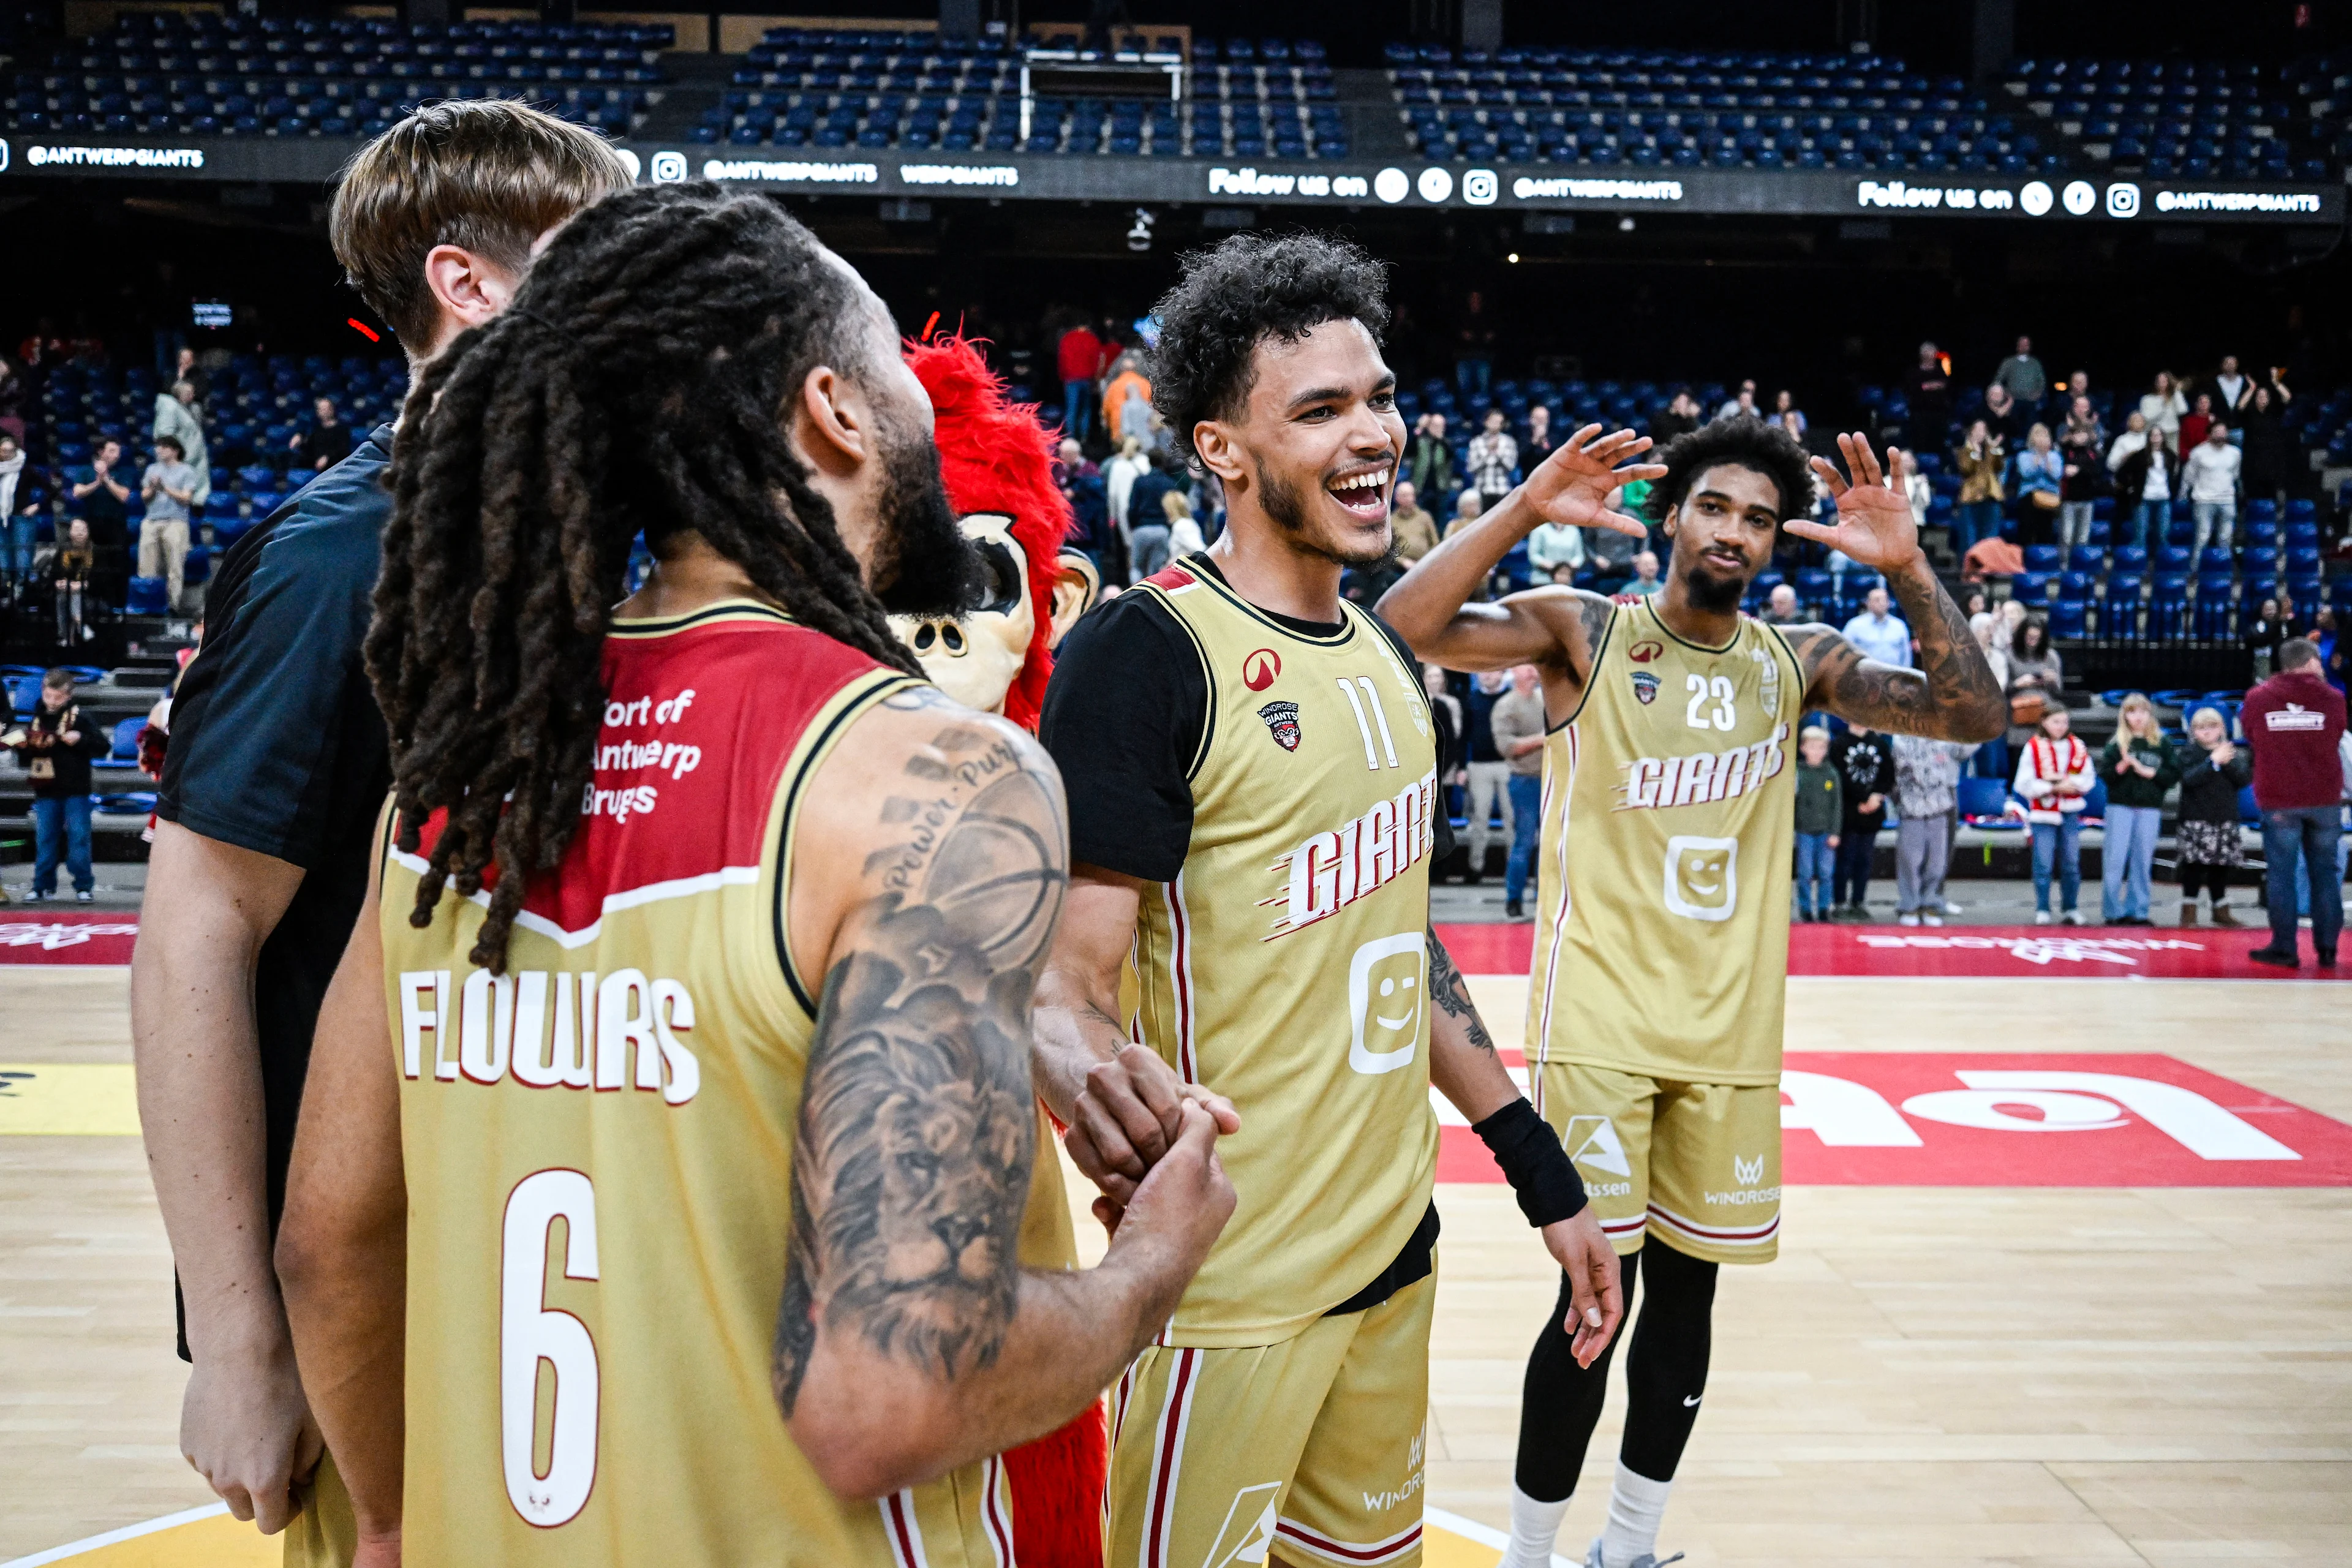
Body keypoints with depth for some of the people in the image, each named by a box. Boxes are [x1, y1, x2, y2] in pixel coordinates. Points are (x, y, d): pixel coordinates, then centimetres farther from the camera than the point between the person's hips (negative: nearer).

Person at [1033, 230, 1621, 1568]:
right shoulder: (1146, 651, -16)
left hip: (1397, 1249, 8)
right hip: (1233, 1278, -7)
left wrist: (1542, 1171, 16)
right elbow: (1067, 973, -20)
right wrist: (1095, 1077, -43)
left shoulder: (1384, 654, 9)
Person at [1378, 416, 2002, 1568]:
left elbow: (1974, 716, 1)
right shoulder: (1584, 632, -3)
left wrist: (1905, 568, -9)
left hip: (1732, 1036, 5)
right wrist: (1525, 507, -23)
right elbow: (1405, 628, -16)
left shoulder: (1798, 663, 8)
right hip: (1600, 1025, -4)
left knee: (1686, 1294, 13)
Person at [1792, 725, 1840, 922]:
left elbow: (1837, 805, 6)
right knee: (1805, 872, 2)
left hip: (1825, 831, 1)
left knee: (1825, 872, 3)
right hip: (1804, 830, -1)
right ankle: (1806, 909, 10)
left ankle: (1824, 909, 13)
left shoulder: (1831, 773, 4)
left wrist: (1834, 832, 0)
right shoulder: (1797, 772, -1)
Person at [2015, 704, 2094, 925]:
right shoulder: (2033, 747, -4)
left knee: (2071, 864, 5)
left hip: (2070, 814, 3)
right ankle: (2042, 911, 5)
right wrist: (2054, 788, -14)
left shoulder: (2077, 747, 6)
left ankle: (2069, 909, 15)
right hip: (2043, 814, -3)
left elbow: (2088, 779, 5)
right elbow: (2023, 784, -7)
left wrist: (2064, 780, -12)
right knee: (2043, 865, -4)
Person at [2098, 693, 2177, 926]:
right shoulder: (2116, 744, 2)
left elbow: (2174, 774, 2)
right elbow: (2104, 774, -4)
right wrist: (2123, 765, -20)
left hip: (2150, 809, 1)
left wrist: (2149, 772, -10)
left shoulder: (2162, 744, 6)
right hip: (2120, 807, -1)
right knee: (2115, 860, -2)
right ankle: (2112, 912, 4)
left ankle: (2137, 911, 11)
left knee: (2143, 862, 5)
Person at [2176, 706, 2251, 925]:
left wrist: (2229, 763, -14)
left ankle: (2221, 909, 19)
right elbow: (2189, 779, -16)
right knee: (2194, 866, -5)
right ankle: (2189, 911, 0)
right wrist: (2213, 761, -18)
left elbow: (2245, 779, -1)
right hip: (2196, 820, -3)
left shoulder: (2233, 753, 11)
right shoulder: (2190, 753, 0)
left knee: (2221, 867, 8)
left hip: (2225, 819, 3)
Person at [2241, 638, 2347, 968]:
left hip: (2279, 799, -1)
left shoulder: (2258, 699, -2)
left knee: (2281, 875, 2)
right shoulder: (2333, 698, -2)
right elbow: (2337, 739, 11)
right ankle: (2327, 949, 10)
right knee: (2324, 873, 9)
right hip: (2325, 799, 1)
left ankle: (2284, 948, 1)